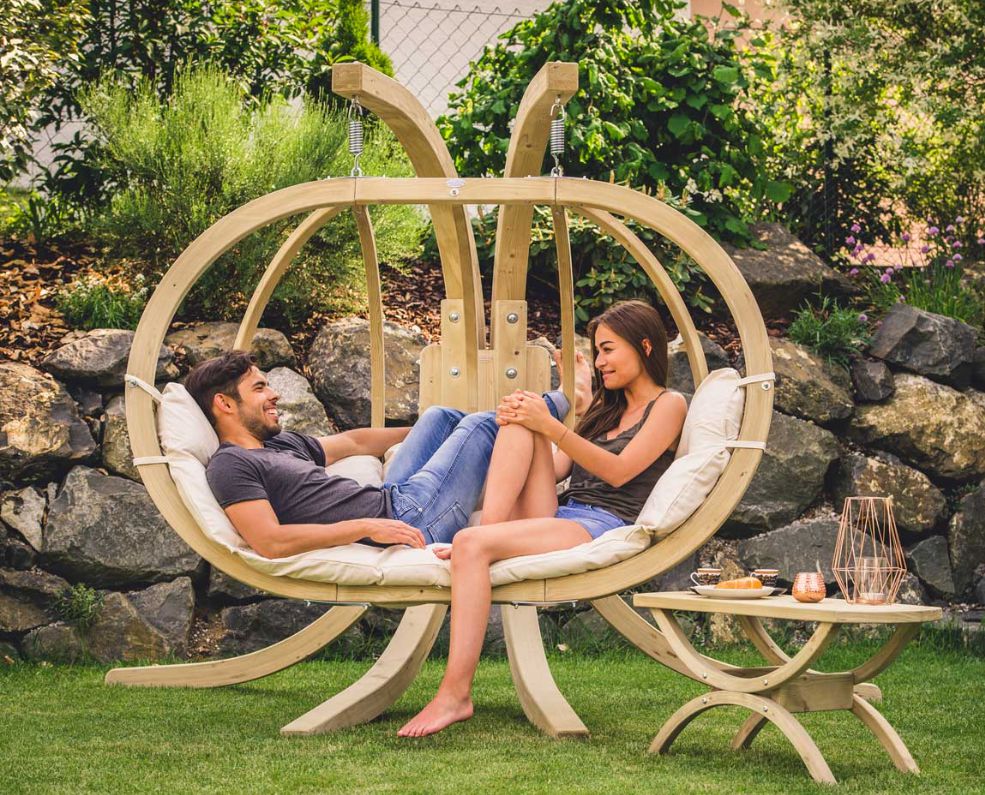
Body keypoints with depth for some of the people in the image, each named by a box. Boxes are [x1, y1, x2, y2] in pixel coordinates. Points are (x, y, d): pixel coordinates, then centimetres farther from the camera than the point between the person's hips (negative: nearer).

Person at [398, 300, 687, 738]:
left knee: (471, 544, -30)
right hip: (558, 514, 7)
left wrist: (550, 427, -14)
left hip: (603, 527, -7)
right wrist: (522, 423, 0)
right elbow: (555, 470, 19)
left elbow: (619, 472, -8)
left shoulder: (668, 405, 6)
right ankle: (491, 528, -25)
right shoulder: (607, 406, 29)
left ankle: (456, 693, -36)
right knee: (519, 419, -11)